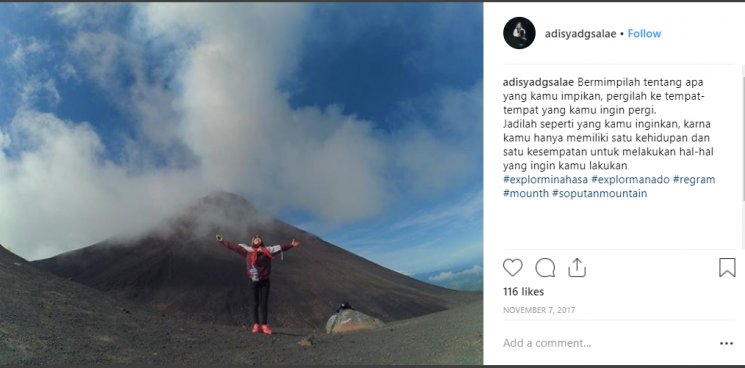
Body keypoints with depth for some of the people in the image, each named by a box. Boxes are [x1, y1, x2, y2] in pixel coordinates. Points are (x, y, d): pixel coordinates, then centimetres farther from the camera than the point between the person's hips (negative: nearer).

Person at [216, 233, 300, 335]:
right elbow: (234, 246, 2)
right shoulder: (248, 250, 2)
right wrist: (222, 241, -1)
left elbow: (281, 248, 2)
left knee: (264, 304, 1)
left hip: (265, 281, 0)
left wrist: (291, 245, -6)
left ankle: (264, 325, 3)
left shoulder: (268, 250, 3)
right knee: (255, 303, 5)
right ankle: (256, 324, 10)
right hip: (254, 281, 0)